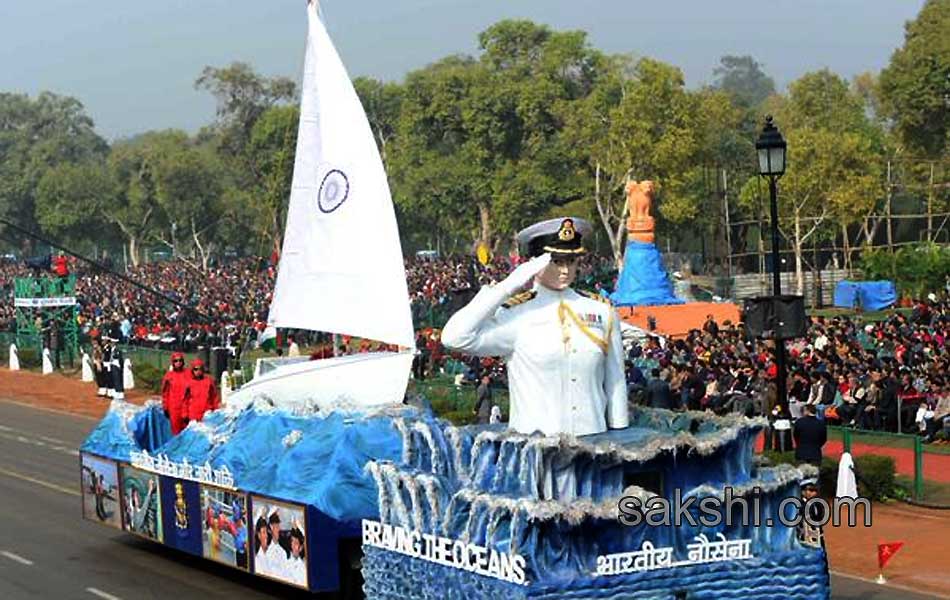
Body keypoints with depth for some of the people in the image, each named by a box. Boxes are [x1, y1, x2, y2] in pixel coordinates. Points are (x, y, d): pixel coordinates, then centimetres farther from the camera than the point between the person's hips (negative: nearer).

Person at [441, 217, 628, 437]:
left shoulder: (602, 312, 8)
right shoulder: (517, 316, -2)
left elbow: (615, 384, 12)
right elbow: (455, 338, -16)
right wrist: (508, 286, -14)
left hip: (593, 440, 3)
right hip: (533, 441, -3)